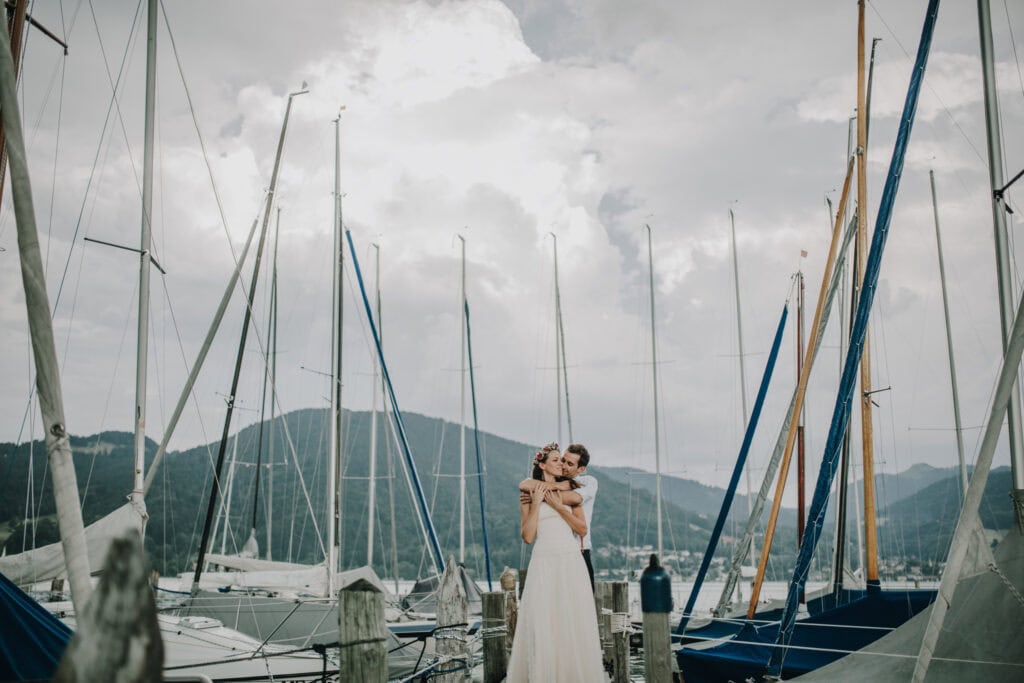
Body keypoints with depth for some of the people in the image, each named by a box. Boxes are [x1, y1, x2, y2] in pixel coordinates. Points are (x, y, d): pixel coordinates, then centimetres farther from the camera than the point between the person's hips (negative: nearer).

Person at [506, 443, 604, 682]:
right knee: (543, 624, -6)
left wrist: (558, 505, -4)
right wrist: (536, 503, -7)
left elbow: (583, 529, 3)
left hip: (572, 564, 2)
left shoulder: (569, 492, 13)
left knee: (574, 624, 0)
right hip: (544, 564, -2)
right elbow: (528, 536, -3)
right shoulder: (528, 496, 6)